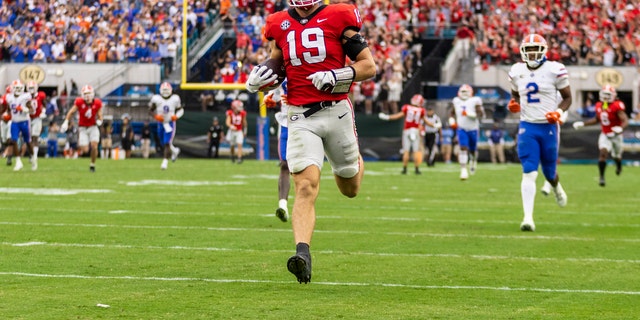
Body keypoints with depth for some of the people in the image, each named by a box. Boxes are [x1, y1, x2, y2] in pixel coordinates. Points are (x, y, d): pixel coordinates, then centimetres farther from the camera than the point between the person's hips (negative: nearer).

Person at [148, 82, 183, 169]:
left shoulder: (175, 99, -8)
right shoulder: (156, 99, -10)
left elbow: (180, 110, 5)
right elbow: (150, 110, -1)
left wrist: (176, 116, -15)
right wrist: (156, 116, -20)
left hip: (170, 123, -2)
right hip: (161, 123, 2)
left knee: (167, 143, -14)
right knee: (164, 143, 15)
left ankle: (165, 161, -11)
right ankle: (175, 151, 44)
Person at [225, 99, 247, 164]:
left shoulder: (242, 113, -11)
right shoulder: (230, 113, -17)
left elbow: (244, 122, 5)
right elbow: (227, 122, -29)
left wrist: (244, 131, 13)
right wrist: (231, 126, -50)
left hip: (239, 131, 0)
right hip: (232, 131, 0)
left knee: (239, 145, -15)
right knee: (232, 146, 11)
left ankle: (239, 158, -22)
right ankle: (233, 156, 37)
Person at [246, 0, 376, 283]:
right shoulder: (279, 25, 7)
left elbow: (369, 66, -3)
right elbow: (276, 69, 20)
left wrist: (336, 77, -19)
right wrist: (257, 82, -2)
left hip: (337, 112, -1)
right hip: (301, 118, 1)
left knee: (351, 189, 16)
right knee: (306, 187, -18)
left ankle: (354, 162, 51)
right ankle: (302, 253, -26)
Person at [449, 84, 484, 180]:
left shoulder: (475, 101, -10)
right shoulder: (456, 101, 1)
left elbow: (481, 114, -14)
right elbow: (453, 112, 17)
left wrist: (471, 114, -28)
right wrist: (452, 119, 0)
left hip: (473, 129, -1)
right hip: (461, 128, 1)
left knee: (472, 149, 12)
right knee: (463, 148, -15)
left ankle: (473, 161, 47)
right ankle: (463, 170, -16)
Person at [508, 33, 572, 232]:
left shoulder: (554, 70, -8)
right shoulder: (517, 72, 3)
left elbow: (567, 97, 1)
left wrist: (559, 112, -17)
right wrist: (513, 104, -3)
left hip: (548, 126, -1)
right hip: (527, 127, 1)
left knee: (549, 171, 12)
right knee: (529, 173, -11)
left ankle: (556, 187, 51)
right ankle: (528, 218, -14)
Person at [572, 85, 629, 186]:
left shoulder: (617, 106, -21)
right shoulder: (599, 106, -1)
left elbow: (625, 120, -29)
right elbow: (597, 119, 18)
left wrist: (620, 128, -50)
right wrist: (582, 124, 13)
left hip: (615, 135, -3)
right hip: (605, 135, 3)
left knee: (616, 156, 16)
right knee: (603, 153, -18)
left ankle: (619, 166, 54)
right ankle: (602, 177, -14)